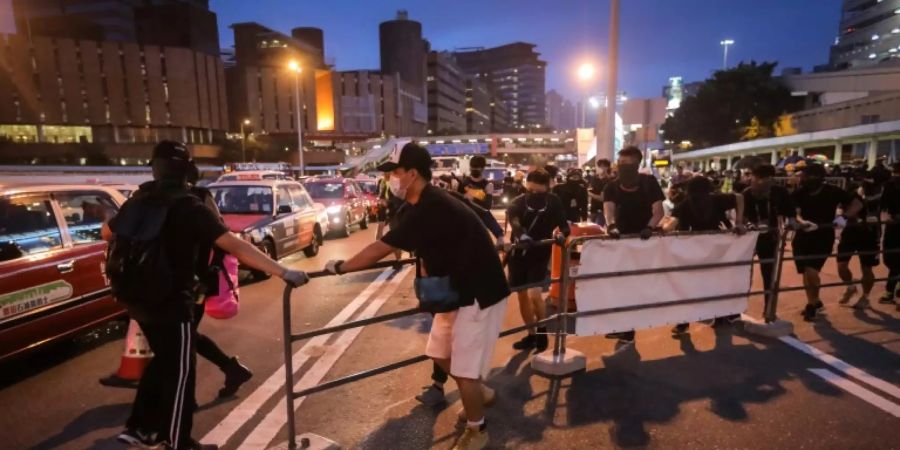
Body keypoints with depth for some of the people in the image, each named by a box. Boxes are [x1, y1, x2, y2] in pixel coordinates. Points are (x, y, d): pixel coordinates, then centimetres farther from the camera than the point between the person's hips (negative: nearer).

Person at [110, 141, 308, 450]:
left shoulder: (139, 199, 3)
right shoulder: (188, 207, -18)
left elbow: (107, 231, 23)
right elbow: (234, 245, -30)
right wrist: (283, 272, -34)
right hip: (169, 300, -8)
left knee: (163, 360, 26)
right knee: (180, 370, 7)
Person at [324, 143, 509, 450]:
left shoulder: (429, 209, -26)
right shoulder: (427, 205, 5)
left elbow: (379, 249, -23)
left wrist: (339, 267, -11)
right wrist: (427, 282, -2)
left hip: (480, 295, -10)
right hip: (459, 291, 10)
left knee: (464, 370, 1)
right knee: (440, 354, 19)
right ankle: (481, 394, 42)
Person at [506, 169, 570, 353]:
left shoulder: (554, 203, -6)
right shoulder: (520, 201, -7)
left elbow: (564, 227, -10)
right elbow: (511, 215, -29)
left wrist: (561, 234, -34)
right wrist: (520, 232, -49)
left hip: (539, 254, -2)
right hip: (518, 253, 3)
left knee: (534, 294, -16)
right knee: (522, 296, 9)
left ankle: (542, 332, 9)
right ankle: (531, 335, 27)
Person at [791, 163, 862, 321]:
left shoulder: (832, 192, -8)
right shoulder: (798, 194, -8)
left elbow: (857, 204, -1)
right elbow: (794, 213, -19)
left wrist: (844, 217, -17)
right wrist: (802, 222, -41)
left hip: (824, 237, -3)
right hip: (802, 237, 3)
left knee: (811, 270, -16)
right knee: (806, 272, 12)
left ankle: (812, 305, 6)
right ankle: (814, 303, 33)